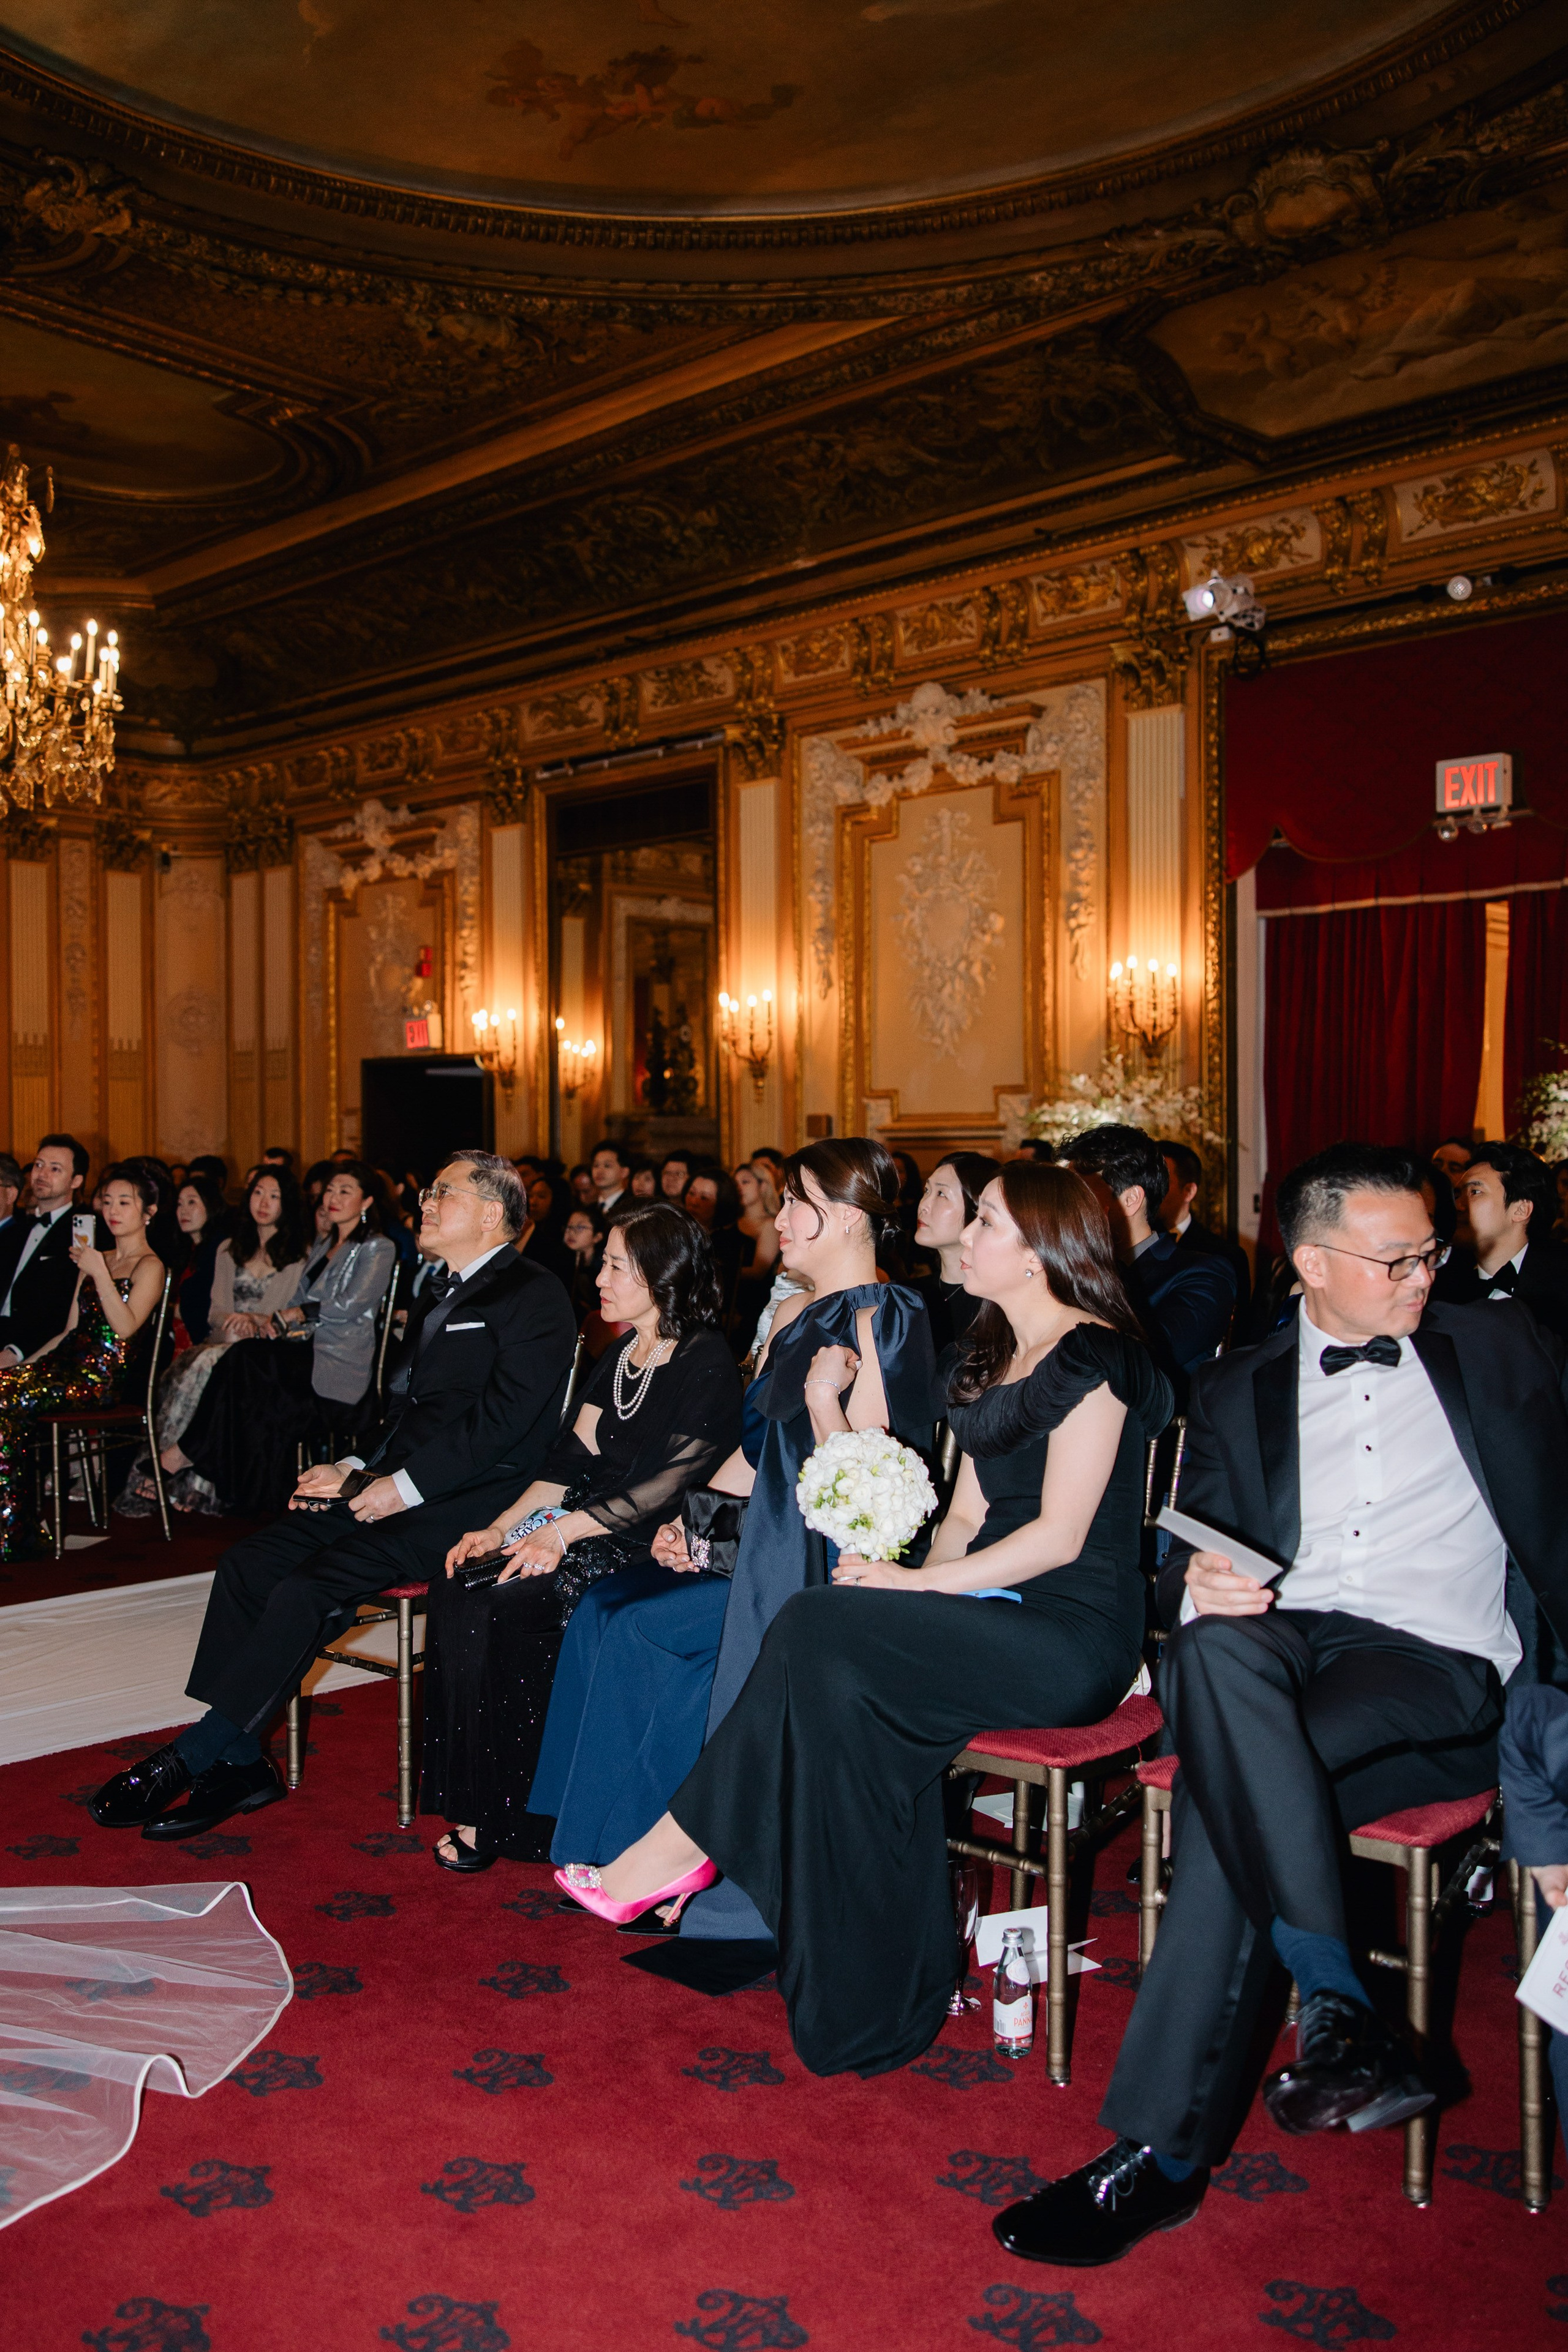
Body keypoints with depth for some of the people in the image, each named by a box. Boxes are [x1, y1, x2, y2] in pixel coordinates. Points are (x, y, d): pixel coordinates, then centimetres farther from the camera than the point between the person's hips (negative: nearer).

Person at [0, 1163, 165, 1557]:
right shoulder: (94, 1259, 23)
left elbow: (126, 1327, -14)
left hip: (102, 1376, -7)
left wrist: (100, 1274, -16)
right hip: (69, 1362, 7)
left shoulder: (150, 1267, 2)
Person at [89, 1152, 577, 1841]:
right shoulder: (437, 1298, 24)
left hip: (466, 1502, -9)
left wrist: (404, 1487, -17)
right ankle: (237, 1762, -6)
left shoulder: (535, 1297, -6)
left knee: (310, 1586, -24)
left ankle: (191, 1756, -13)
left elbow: (502, 1416, -16)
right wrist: (355, 1469, 6)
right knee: (248, 1562, -8)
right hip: (396, 1488, 9)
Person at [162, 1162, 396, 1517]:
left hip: (339, 1367, -7)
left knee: (244, 1359, -23)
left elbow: (352, 1305, -12)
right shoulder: (324, 1245, 24)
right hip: (307, 1354, 7)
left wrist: (297, 1314, -4)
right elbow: (298, 1302, 19)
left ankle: (189, 1450, -11)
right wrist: (281, 1322, -3)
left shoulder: (378, 1249, 0)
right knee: (262, 1399, -24)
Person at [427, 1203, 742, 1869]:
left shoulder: (707, 1364, -10)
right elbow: (574, 1458, 11)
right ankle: (475, 1805, -9)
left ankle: (499, 1818, -9)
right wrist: (500, 1529, -2)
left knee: (493, 1609, -24)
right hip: (586, 1529, 8)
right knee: (455, 1589, -15)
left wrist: (563, 1531, -18)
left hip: (650, 1548, -8)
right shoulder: (620, 1356, 17)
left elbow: (668, 1486, -15)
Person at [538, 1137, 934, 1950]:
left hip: (819, 1563, -9)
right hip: (759, 1539, 9)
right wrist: (691, 1518, 7)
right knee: (605, 1610, -6)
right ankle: (616, 1839, 5)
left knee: (636, 1630, -15)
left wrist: (821, 1398, -30)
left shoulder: (884, 1321, -13)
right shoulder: (793, 1312, 14)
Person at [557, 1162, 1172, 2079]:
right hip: (996, 1622, 7)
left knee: (821, 1628, -22)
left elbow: (1061, 1533, -15)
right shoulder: (995, 1356, 17)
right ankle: (887, 1994, -15)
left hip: (1075, 1634, -7)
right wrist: (921, 1579, -5)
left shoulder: (1094, 1357, -10)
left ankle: (685, 1844, -8)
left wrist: (916, 1585, -15)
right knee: (847, 1686, -20)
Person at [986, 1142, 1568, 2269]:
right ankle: (1345, 2014, -32)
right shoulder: (1238, 1389, 18)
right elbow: (1190, 1554, 14)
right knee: (1217, 1648, -36)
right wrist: (1200, 1585, -9)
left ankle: (1163, 2155, -22)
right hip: (1277, 1641, 2)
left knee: (1225, 1797, -30)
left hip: (1438, 1667, -2)